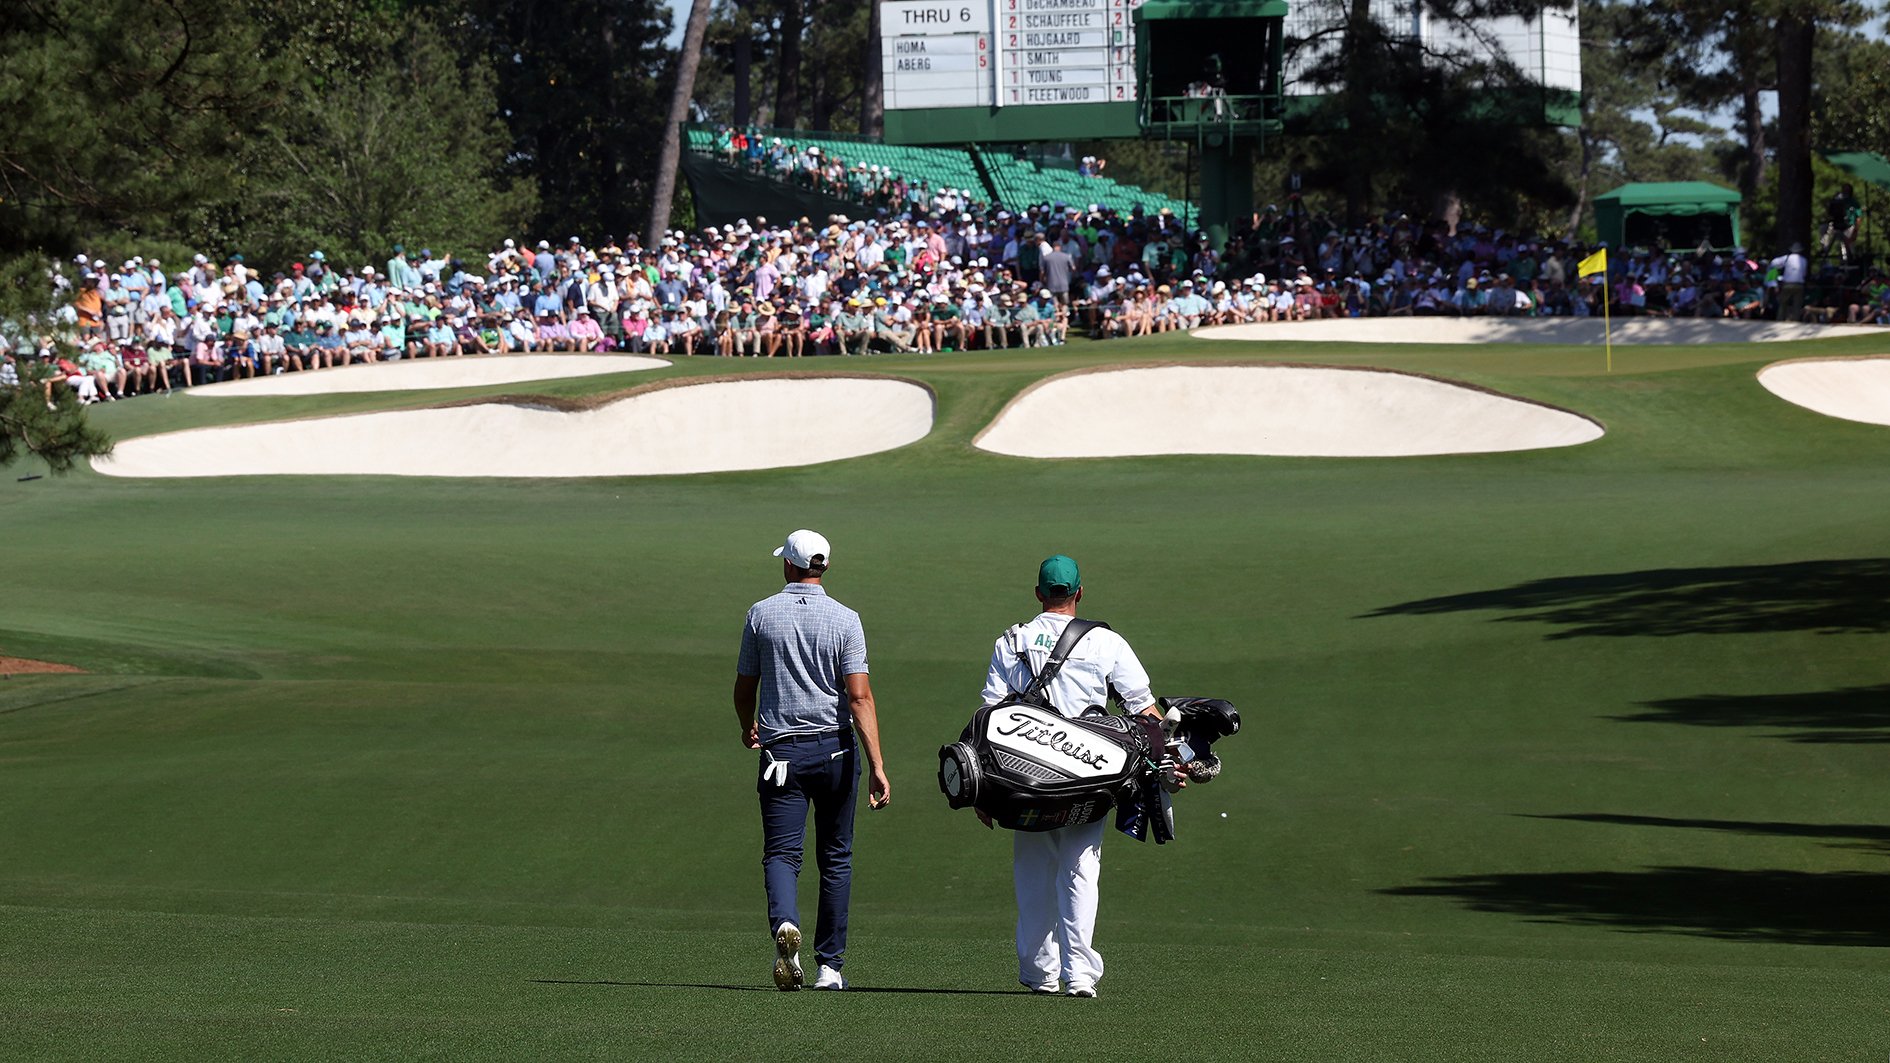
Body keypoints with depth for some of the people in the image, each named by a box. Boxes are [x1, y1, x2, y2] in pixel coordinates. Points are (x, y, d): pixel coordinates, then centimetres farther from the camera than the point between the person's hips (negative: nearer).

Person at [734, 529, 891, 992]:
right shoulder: (845, 620, -4)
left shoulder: (761, 615, 0)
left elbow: (744, 687, 10)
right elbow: (859, 697, -13)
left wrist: (748, 728, 32)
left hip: (781, 749, 0)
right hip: (835, 748, 0)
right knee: (836, 859, 11)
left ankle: (785, 924, -35)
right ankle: (831, 965, 12)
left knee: (781, 853, -4)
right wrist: (877, 767, -16)